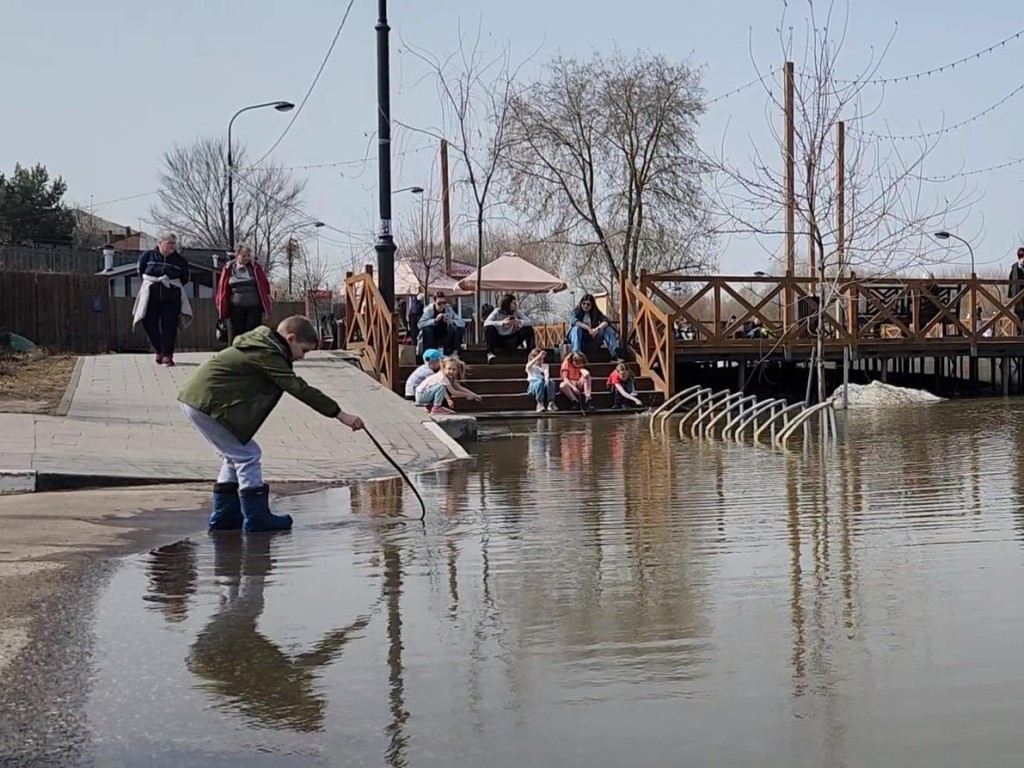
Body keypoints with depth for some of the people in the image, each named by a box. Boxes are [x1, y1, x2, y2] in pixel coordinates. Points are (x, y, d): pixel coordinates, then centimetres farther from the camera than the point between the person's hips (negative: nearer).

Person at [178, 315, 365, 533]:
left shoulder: (261, 341, 15)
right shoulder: (268, 355, -15)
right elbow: (300, 389, -18)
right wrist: (339, 414, -17)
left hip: (194, 397, 10)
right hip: (206, 403, -10)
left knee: (236, 456, 17)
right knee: (247, 456, -4)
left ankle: (225, 515, 21)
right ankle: (256, 519, 1)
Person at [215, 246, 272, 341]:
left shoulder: (256, 268, 0)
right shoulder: (229, 269, 1)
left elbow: (264, 285, 2)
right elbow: (223, 288, 4)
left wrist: (265, 305, -2)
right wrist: (222, 309, 3)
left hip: (254, 307, -1)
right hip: (236, 307, 1)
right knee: (238, 333, 5)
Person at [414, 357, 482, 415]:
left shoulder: (451, 378, 3)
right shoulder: (442, 377, -24)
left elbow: (460, 388, 6)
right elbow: (454, 392, -24)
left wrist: (474, 395, -2)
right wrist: (468, 395, -15)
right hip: (421, 395, -9)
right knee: (441, 386, -25)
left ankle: (431, 405, 17)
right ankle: (436, 408, -16)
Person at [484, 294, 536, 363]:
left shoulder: (516, 312, -4)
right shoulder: (497, 312, -12)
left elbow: (530, 322, -11)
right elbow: (486, 323, -27)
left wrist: (520, 322, -33)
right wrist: (502, 322, -39)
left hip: (511, 340, 3)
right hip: (499, 339, -3)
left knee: (529, 329, -15)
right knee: (489, 328, -32)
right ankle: (490, 353, -26)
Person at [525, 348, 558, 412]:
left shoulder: (545, 366, 24)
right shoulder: (530, 366, 13)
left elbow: (547, 374, 2)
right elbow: (529, 366, -15)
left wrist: (547, 380, -23)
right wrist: (539, 356, -25)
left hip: (544, 385, 3)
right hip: (533, 385, -3)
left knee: (551, 382, -32)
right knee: (540, 382, -39)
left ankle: (551, 403, -34)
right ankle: (539, 403, -42)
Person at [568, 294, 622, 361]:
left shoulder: (596, 313, 0)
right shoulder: (576, 312, -7)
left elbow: (606, 322, -15)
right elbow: (574, 321, -28)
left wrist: (597, 329, -34)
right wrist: (588, 328, -35)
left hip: (592, 339, 3)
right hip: (580, 339, -3)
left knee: (607, 329, -18)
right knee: (576, 328, -33)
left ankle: (615, 355, -31)